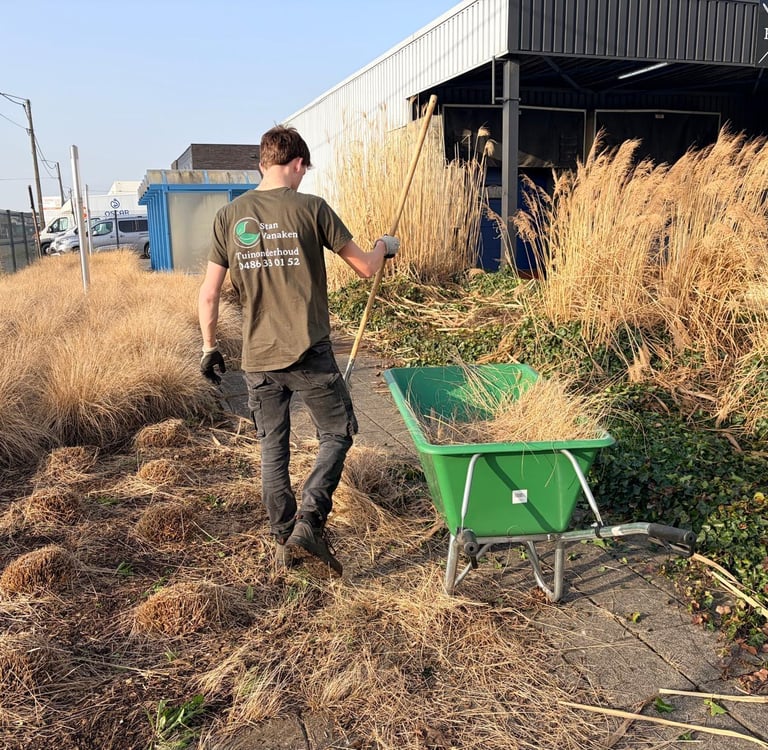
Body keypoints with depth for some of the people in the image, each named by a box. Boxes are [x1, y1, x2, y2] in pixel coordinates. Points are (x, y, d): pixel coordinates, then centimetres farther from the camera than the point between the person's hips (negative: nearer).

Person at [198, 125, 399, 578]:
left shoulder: (229, 216, 4)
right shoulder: (310, 208, -6)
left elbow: (209, 296, 5)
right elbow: (365, 268, 1)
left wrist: (210, 347, 17)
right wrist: (385, 246, 22)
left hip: (258, 359, 4)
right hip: (309, 354, -4)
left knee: (273, 449, 15)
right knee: (338, 434, 12)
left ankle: (284, 541, 24)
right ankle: (308, 524, -1)